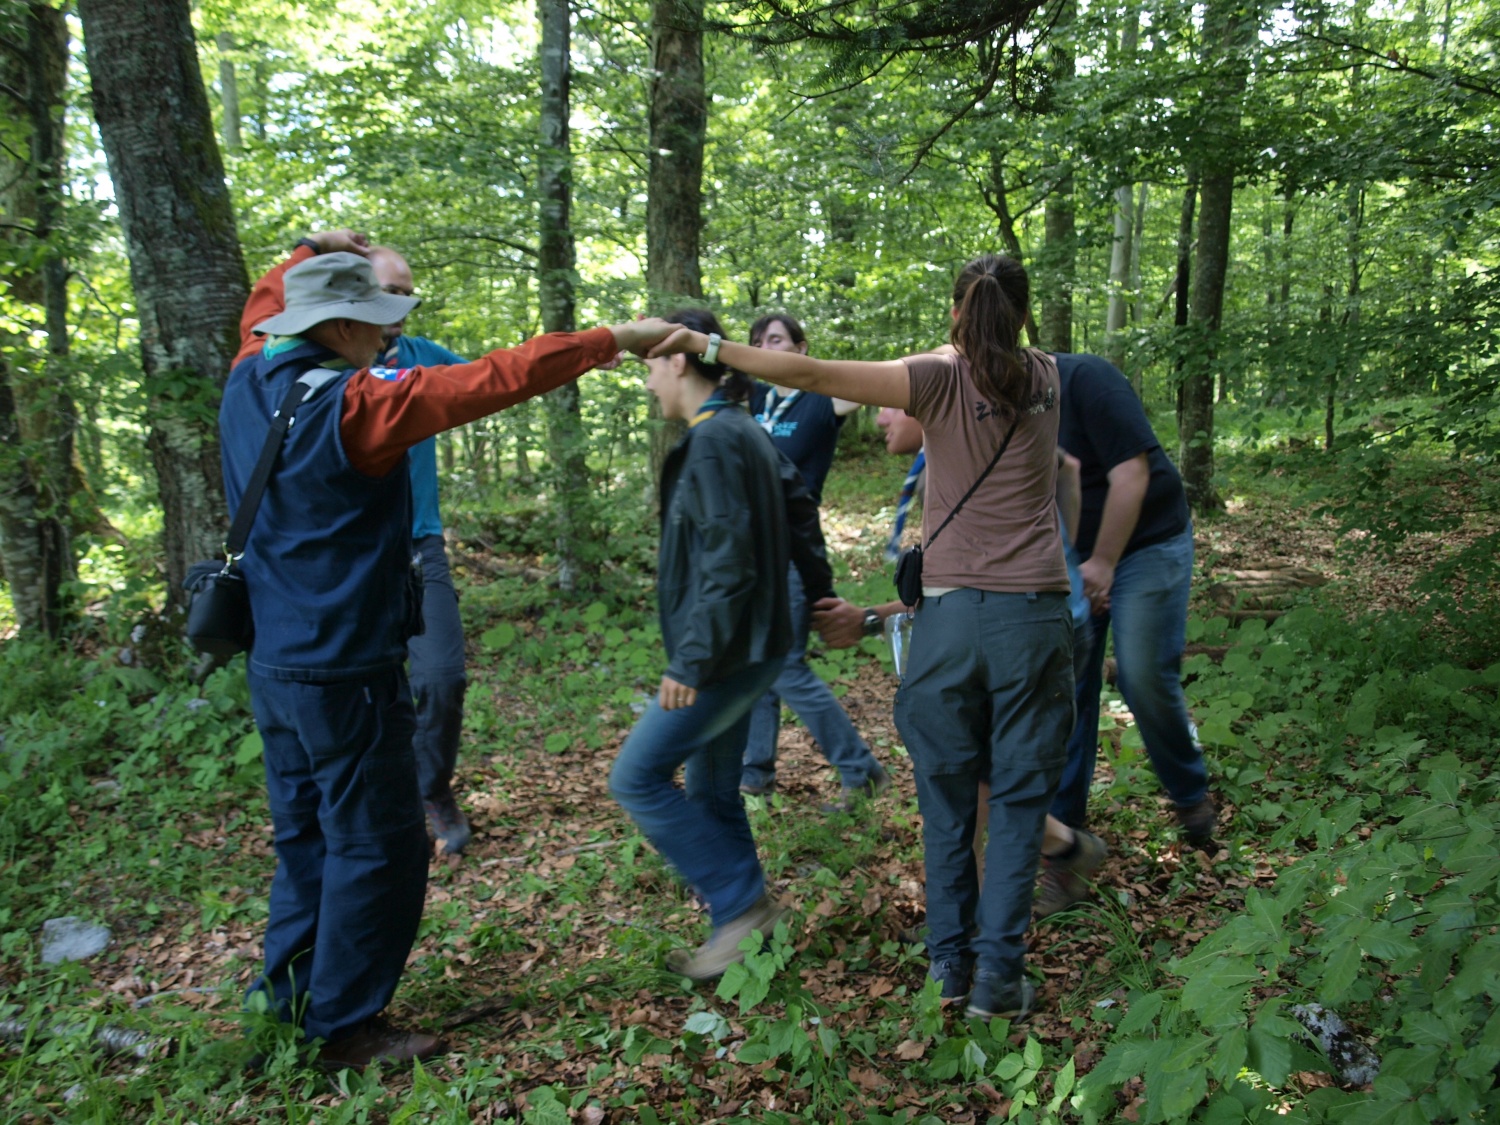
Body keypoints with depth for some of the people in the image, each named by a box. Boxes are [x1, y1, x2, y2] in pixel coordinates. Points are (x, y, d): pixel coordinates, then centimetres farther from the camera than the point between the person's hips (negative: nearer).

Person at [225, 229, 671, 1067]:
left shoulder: (250, 384, 3)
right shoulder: (350, 406, -20)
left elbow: (265, 306, 26)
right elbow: (494, 379, -22)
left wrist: (312, 254, 34)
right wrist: (615, 339, -18)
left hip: (275, 661, 9)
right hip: (344, 673, -9)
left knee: (309, 832, 21)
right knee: (377, 847, 5)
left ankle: (291, 987, 35)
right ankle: (345, 1024, 17)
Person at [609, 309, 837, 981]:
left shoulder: (712, 441, -18)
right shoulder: (747, 433, 12)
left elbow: (727, 564, -24)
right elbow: (800, 513, 16)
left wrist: (691, 660, -21)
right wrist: (823, 599, 21)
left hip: (728, 655, -10)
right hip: (749, 649, 10)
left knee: (638, 778, -2)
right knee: (712, 793, 16)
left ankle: (744, 905, 3)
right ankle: (740, 934, 25)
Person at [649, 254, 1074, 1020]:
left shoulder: (941, 380, -4)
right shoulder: (1045, 380, 6)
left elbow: (807, 373, -10)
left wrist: (700, 342, -4)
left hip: (951, 610, -2)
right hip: (1034, 613, 2)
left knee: (946, 792, 12)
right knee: (1017, 797, 9)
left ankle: (947, 961, 20)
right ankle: (999, 972, 11)